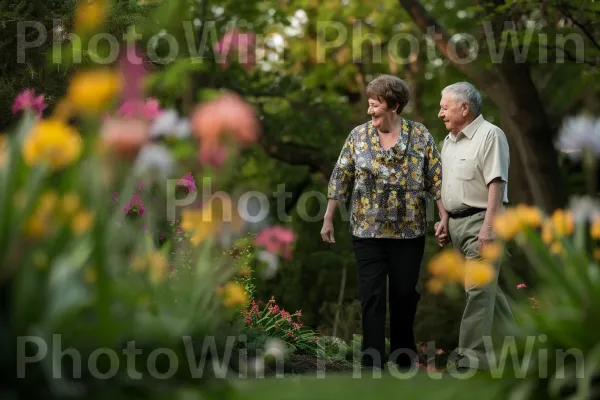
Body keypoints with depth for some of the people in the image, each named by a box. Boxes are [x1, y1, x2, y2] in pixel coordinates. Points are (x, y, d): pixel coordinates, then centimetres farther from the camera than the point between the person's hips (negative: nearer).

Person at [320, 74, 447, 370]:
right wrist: (328, 219, 4)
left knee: (405, 294, 9)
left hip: (408, 231, 0)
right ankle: (372, 362, 0)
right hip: (368, 231, 0)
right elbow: (341, 179, 4)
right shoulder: (358, 135, 1)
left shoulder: (420, 135, -2)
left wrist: (444, 218, -7)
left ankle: (403, 355, 25)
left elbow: (437, 179, -1)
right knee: (371, 296, -2)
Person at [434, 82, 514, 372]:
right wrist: (443, 223, 16)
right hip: (457, 222, 9)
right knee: (486, 285, 15)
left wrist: (488, 226, -24)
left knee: (478, 290, -11)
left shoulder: (489, 135, -11)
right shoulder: (449, 140, 16)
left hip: (480, 221, -9)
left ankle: (472, 359, -13)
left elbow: (496, 184, -18)